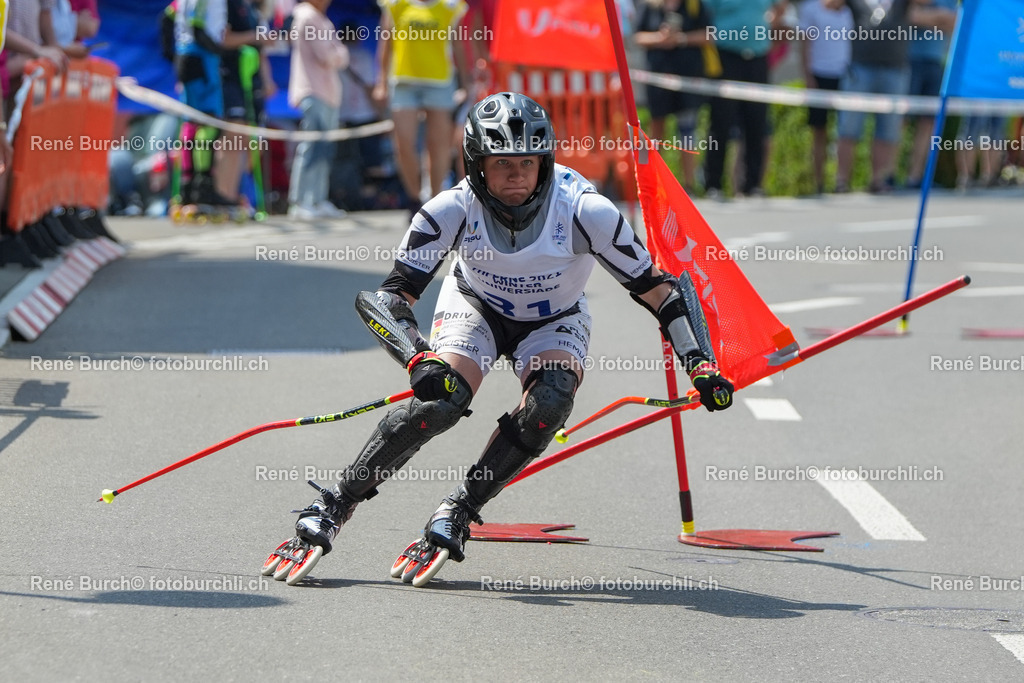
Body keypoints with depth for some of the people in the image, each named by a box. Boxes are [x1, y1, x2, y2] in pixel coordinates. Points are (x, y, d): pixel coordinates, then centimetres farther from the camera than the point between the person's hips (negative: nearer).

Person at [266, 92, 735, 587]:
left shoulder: (583, 211, -32)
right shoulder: (452, 210, -31)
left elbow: (657, 289, -22)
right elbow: (392, 295, -28)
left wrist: (701, 365, -28)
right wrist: (419, 360, -46)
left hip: (554, 322, 0)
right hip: (475, 305, 0)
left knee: (550, 400, -31)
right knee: (442, 397, -27)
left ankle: (459, 510, -16)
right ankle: (334, 506, -14)